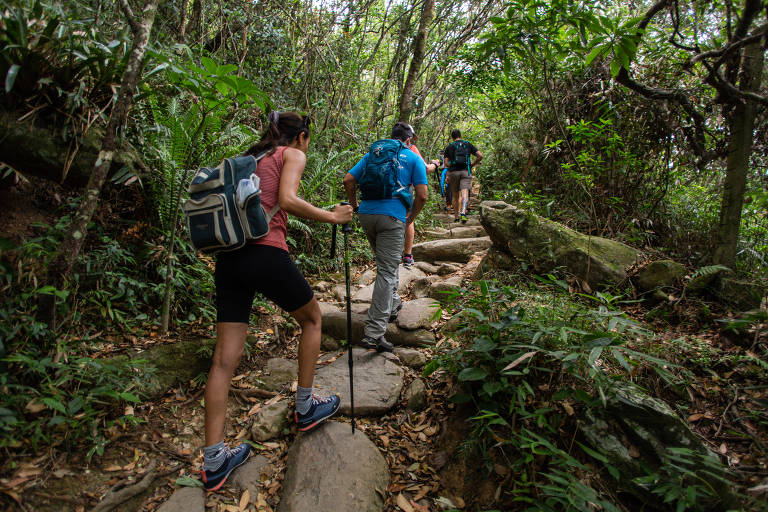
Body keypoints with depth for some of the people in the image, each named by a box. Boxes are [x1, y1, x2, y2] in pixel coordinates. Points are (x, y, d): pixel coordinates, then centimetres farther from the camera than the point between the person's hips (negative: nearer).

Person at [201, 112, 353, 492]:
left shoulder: (251, 158, 26)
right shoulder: (293, 155, 6)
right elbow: (287, 200, -12)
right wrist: (332, 217, -3)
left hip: (229, 256, 7)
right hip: (265, 253, -7)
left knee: (225, 356, 4)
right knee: (311, 318, 19)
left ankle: (214, 461, 10)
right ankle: (305, 408, 27)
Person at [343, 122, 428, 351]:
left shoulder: (372, 153, 19)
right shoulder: (413, 158, 8)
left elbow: (348, 180, 11)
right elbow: (422, 195, 0)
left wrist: (355, 207, 18)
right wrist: (411, 218, 13)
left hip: (366, 214, 5)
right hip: (392, 217, -5)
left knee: (387, 263, 26)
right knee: (386, 271, -5)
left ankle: (393, 305, 41)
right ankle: (374, 333, -10)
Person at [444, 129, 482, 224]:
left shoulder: (449, 147, 11)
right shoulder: (468, 144, 13)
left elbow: (446, 163, 0)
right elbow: (480, 156, 5)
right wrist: (472, 165, 15)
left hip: (453, 172, 1)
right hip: (466, 171, -1)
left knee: (455, 195, 10)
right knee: (464, 193, -12)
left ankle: (457, 217, 15)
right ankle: (463, 212, -36)